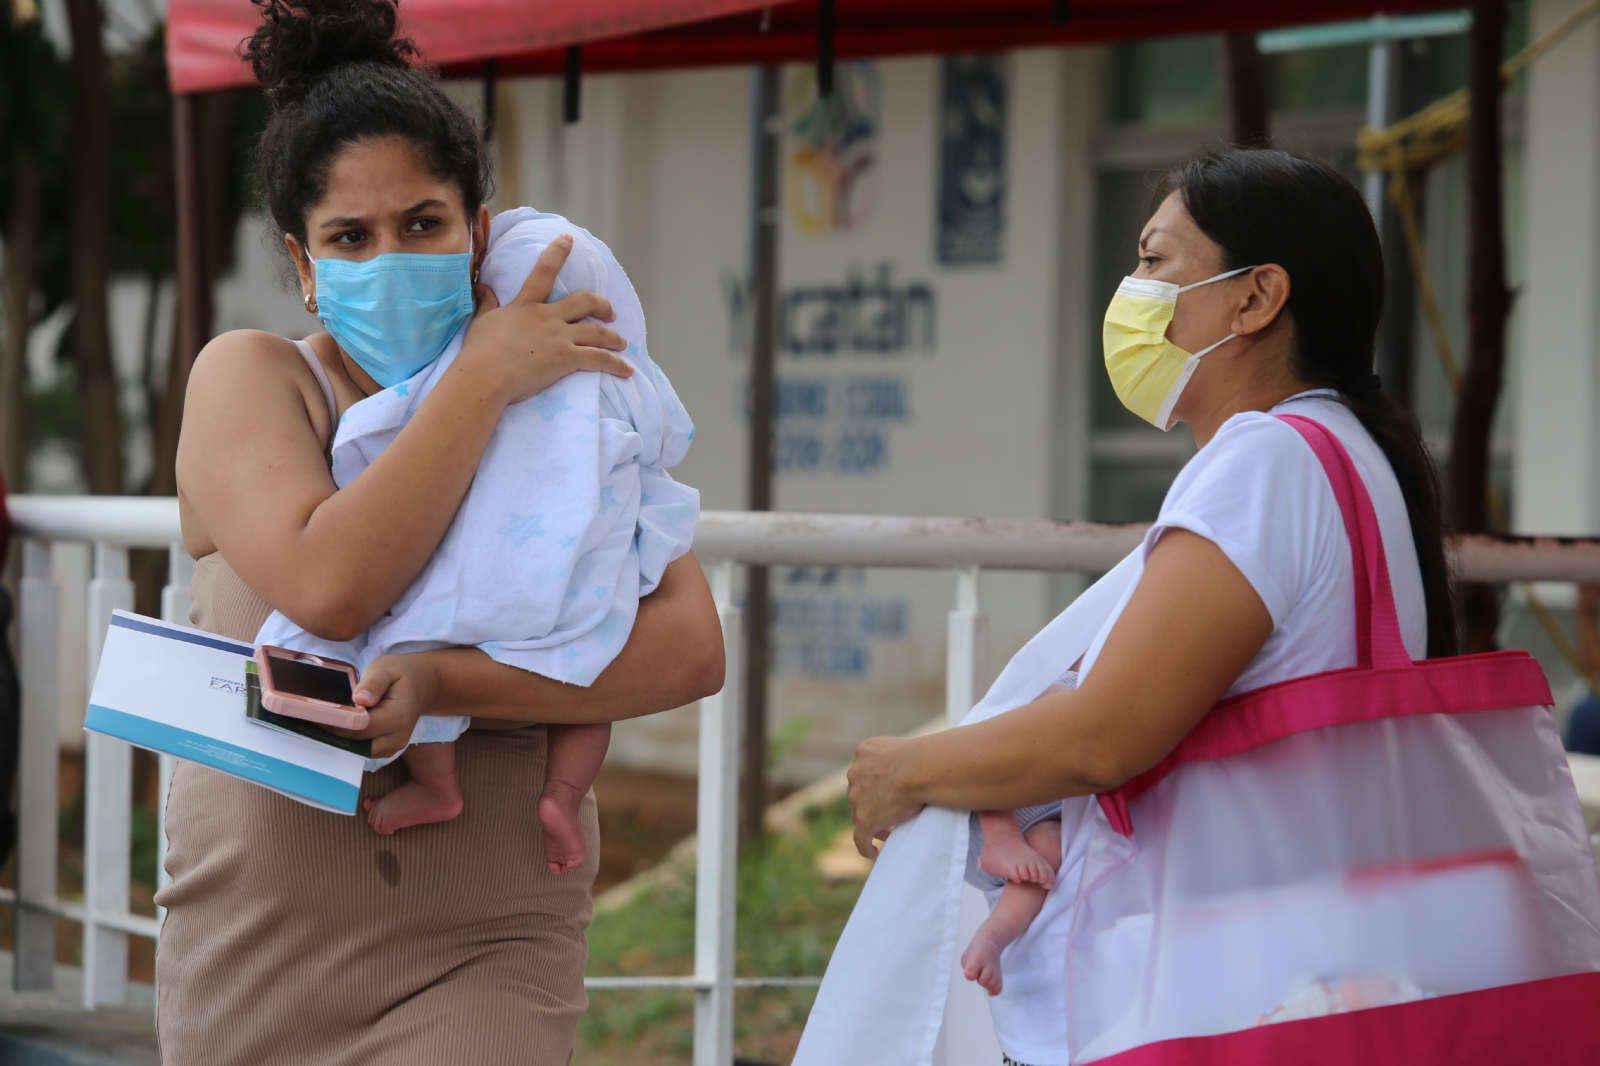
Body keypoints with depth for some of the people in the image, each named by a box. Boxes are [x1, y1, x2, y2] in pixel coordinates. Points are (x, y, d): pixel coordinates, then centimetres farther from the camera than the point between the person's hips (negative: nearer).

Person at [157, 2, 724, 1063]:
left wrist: (441, 684, -21)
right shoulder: (249, 377, 0)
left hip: (479, 953, 0)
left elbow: (692, 651, -9)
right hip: (254, 942, 0)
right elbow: (328, 587, -19)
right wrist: (484, 376, -15)